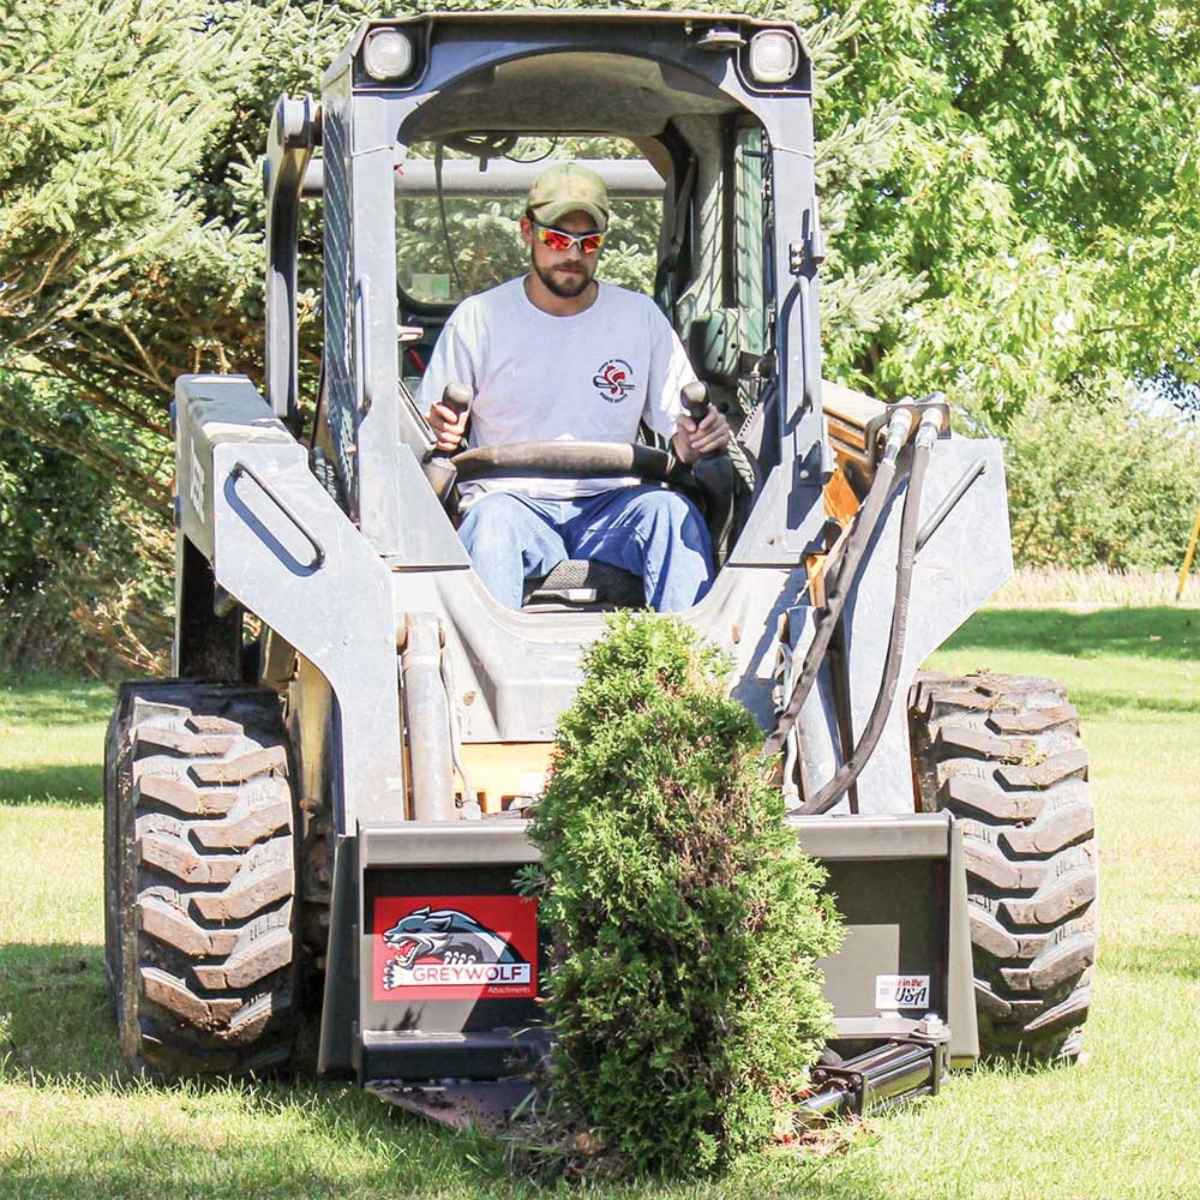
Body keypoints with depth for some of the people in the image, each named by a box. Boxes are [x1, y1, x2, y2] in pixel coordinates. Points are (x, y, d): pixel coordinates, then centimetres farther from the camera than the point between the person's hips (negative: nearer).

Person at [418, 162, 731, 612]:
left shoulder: (641, 318, 9)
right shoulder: (478, 318, 4)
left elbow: (682, 439, 10)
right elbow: (433, 433, 7)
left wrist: (701, 438, -15)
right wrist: (439, 433, -18)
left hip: (610, 507, 2)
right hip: (513, 499, -1)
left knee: (669, 510, -30)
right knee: (492, 520, -36)